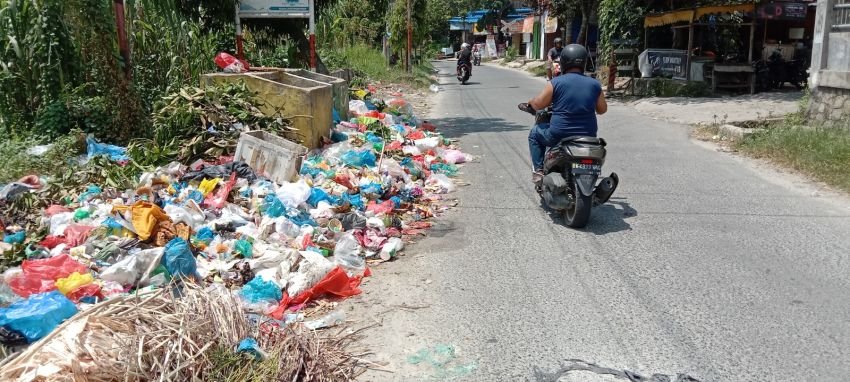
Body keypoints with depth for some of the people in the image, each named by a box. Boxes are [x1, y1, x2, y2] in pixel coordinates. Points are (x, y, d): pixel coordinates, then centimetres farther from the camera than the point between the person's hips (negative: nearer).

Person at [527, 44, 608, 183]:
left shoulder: (555, 83, -9)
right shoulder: (594, 84, 1)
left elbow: (538, 104, -4)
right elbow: (602, 109, 12)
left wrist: (530, 101, 18)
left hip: (559, 135, -3)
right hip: (587, 137, 4)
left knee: (534, 134, 24)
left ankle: (538, 170, 13)